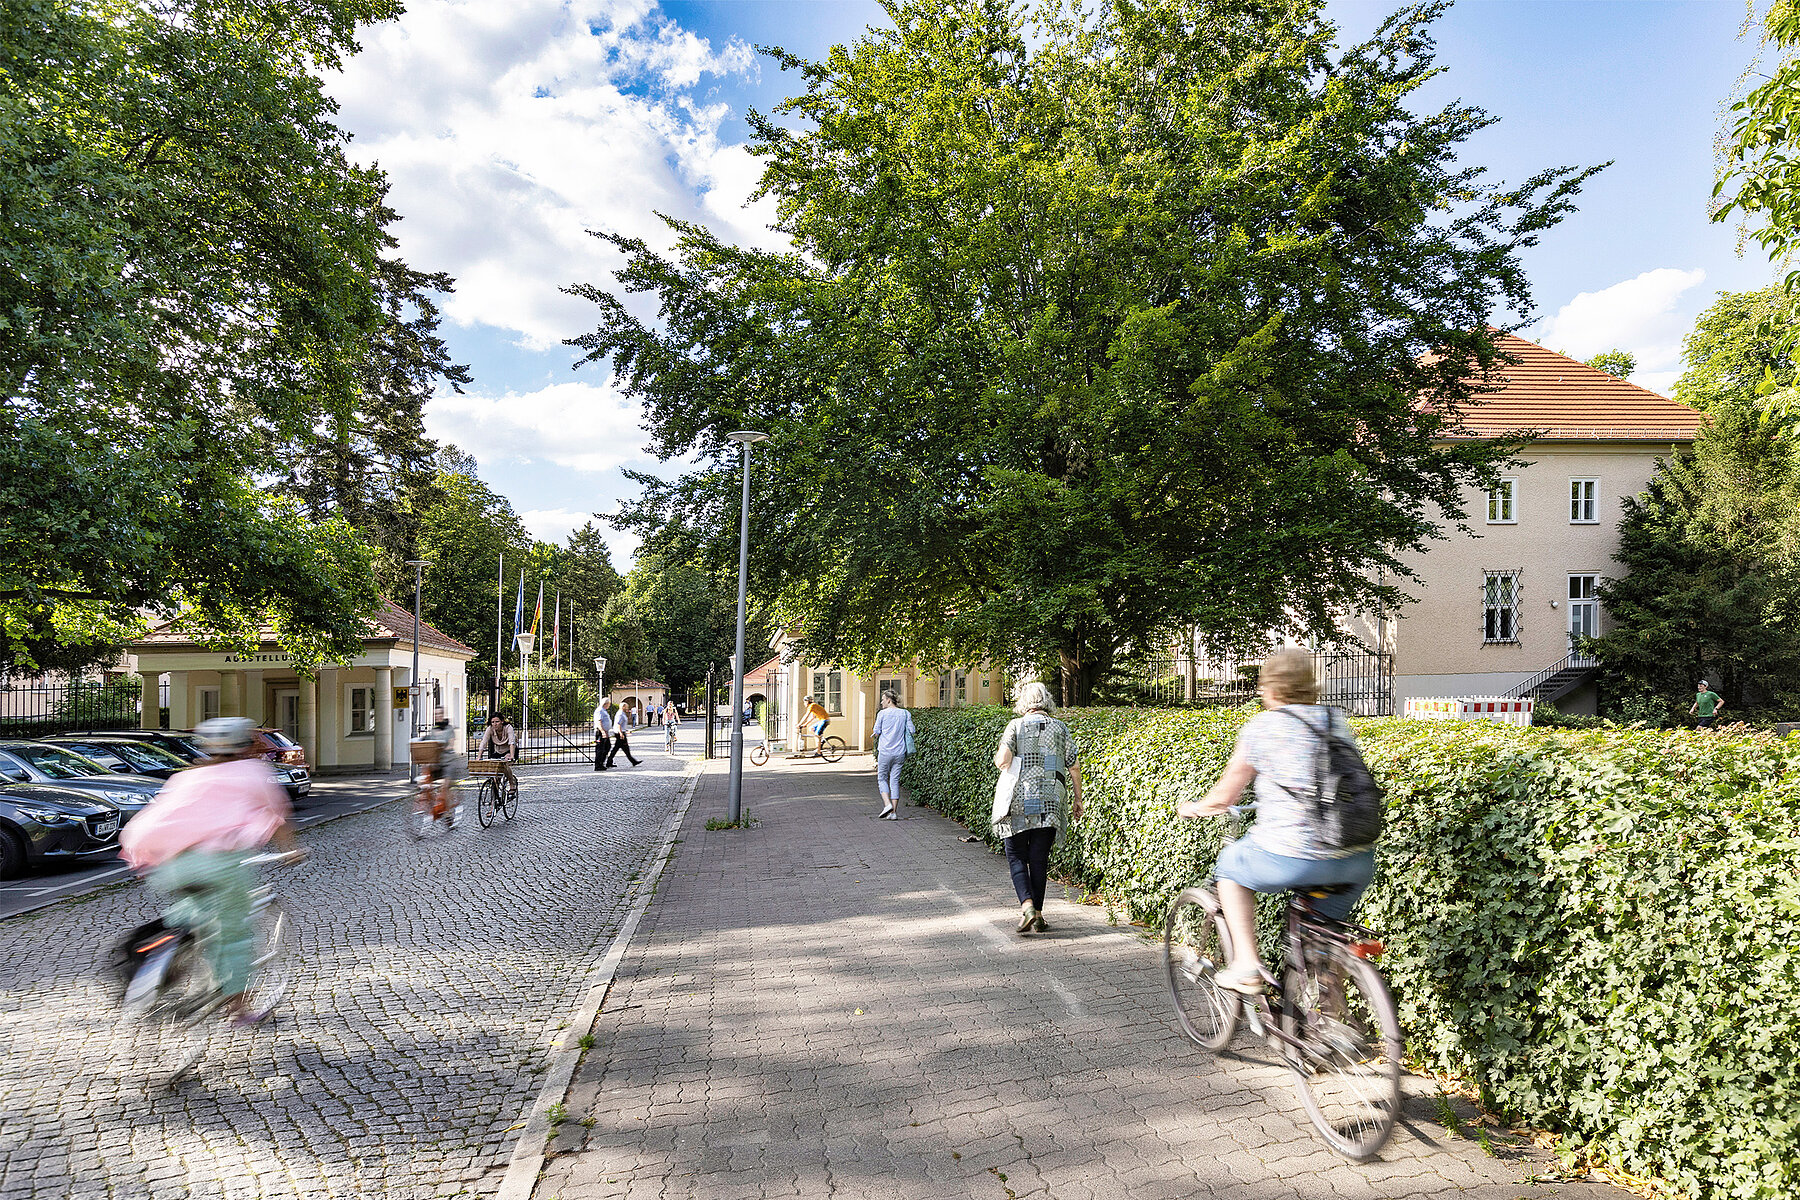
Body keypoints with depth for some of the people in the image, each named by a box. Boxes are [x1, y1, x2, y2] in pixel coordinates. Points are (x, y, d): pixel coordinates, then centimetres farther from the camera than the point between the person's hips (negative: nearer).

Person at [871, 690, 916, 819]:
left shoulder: (882, 714, -4)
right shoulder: (905, 713, 5)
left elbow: (876, 733, -3)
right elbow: (911, 731, 2)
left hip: (885, 751, -3)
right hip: (900, 752, 3)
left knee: (882, 779, 10)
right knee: (895, 781, 7)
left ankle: (887, 804, -9)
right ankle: (894, 812, 5)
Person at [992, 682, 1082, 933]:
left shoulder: (1016, 726, -2)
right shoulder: (1060, 728, 6)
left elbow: (1003, 761, -13)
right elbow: (1074, 766, 7)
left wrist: (997, 758, 11)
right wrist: (1076, 799, 16)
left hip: (1019, 802, -2)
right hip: (1050, 803, 2)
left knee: (1017, 857, 6)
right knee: (1040, 859, 9)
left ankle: (1027, 905, -12)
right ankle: (1037, 914, 10)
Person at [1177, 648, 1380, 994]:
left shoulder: (1259, 727, 0)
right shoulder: (1338, 721, 14)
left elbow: (1225, 796, 6)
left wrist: (1193, 807, 27)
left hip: (1291, 858, -5)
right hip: (1356, 860, 5)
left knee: (1230, 864, 24)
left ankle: (1246, 965, 17)